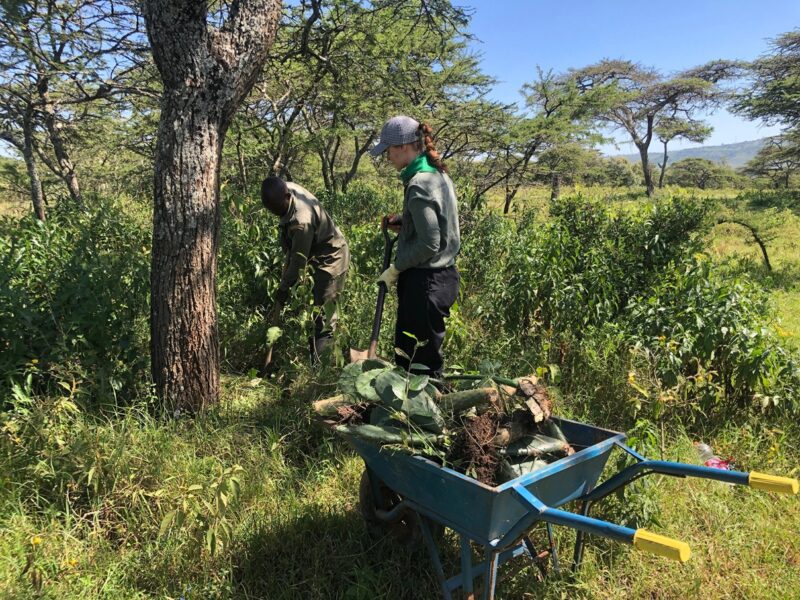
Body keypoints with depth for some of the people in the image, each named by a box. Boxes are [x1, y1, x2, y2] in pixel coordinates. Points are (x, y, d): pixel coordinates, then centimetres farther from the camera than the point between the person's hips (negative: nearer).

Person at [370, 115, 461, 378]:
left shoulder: (419, 185, -19)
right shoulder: (439, 174, 9)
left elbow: (428, 244, -22)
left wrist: (395, 268, -11)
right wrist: (403, 221, 8)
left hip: (425, 282, -10)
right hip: (443, 275, 10)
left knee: (415, 359, 1)